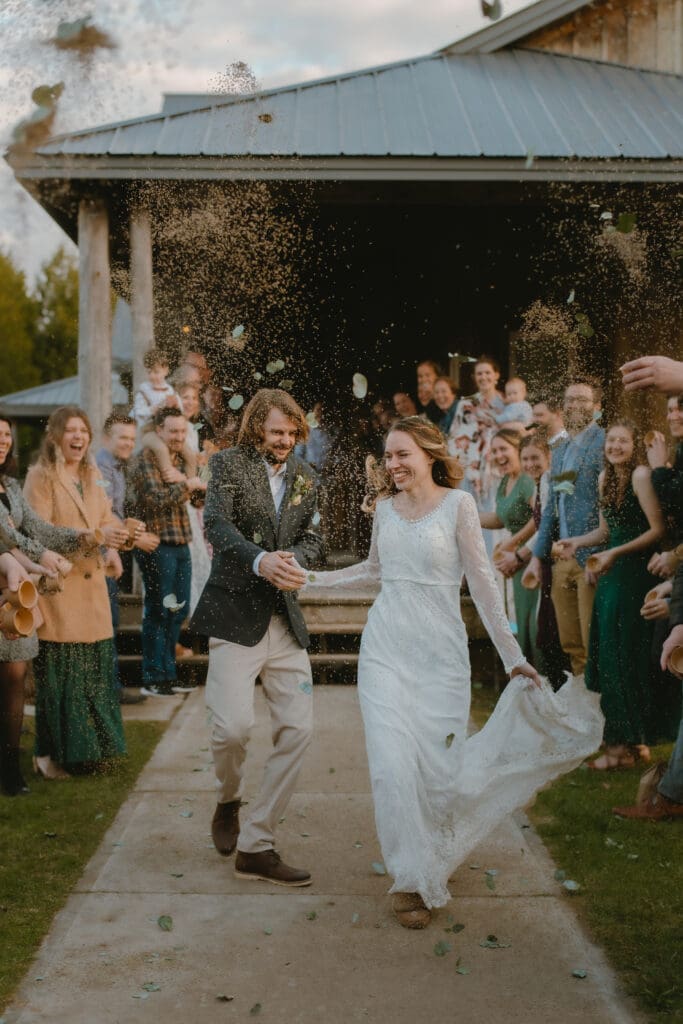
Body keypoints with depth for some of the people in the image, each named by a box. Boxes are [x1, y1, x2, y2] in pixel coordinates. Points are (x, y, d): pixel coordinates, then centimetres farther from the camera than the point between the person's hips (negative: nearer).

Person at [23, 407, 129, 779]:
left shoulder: (91, 476, 16)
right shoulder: (40, 476, -6)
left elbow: (106, 517, 20)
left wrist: (112, 546, -2)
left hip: (91, 585, 7)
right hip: (56, 586, -6)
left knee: (94, 668, 8)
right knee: (57, 673, -3)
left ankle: (87, 747, 20)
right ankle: (49, 753, 9)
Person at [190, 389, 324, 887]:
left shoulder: (303, 476, 15)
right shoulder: (229, 462, 0)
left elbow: (312, 535, 10)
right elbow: (217, 522, -15)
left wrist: (295, 561, -14)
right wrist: (259, 560, -32)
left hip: (286, 618, 5)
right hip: (236, 614, -5)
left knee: (298, 728, -1)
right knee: (233, 725, -16)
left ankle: (256, 845, 9)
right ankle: (229, 800, 19)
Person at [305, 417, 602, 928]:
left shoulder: (457, 503, -5)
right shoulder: (385, 508, 7)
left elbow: (483, 582, -6)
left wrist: (514, 656, -7)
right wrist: (312, 578, 16)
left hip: (440, 654, -3)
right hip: (385, 648, 3)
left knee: (438, 768, -1)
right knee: (393, 765, -7)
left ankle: (436, 859, 28)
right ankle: (414, 879, 8)